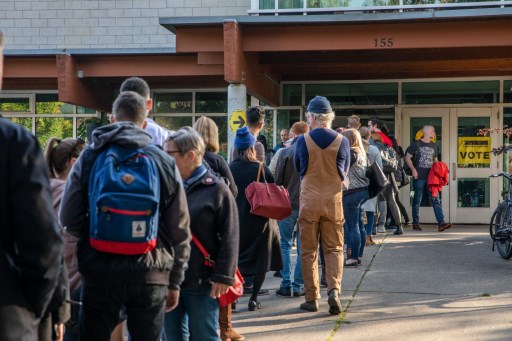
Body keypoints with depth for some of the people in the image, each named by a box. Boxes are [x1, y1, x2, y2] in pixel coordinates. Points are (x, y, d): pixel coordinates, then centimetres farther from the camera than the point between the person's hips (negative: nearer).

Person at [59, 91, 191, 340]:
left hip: (99, 272, 0)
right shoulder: (164, 162, 4)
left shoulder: (90, 156, 2)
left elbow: (68, 219, -2)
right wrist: (174, 281, 13)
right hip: (151, 275, 0)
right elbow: (180, 230, 4)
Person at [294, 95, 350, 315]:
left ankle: (311, 299, 10)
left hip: (308, 202, -1)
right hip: (333, 202, 1)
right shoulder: (341, 141, -5)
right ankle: (334, 289, -10)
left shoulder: (303, 141, -8)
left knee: (309, 251, 8)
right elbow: (344, 172, 8)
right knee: (334, 249, 9)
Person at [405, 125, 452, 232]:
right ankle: (415, 223, 13)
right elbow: (407, 157, 0)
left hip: (431, 177, 4)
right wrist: (413, 169, -12)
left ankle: (441, 223, -13)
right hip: (419, 177, -4)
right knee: (417, 201, 3)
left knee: (436, 200, -6)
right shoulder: (416, 144, 0)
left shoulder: (433, 146, 16)